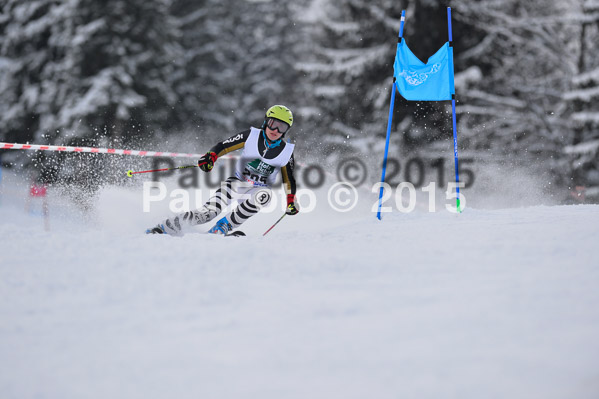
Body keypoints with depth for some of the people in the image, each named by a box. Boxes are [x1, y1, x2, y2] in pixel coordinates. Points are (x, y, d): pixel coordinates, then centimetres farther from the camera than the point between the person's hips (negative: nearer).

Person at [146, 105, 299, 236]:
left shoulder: (286, 152, -3)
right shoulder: (251, 136, -7)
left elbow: (288, 180, 8)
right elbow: (224, 145, -9)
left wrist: (291, 201, -3)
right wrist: (211, 156, -28)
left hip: (258, 190, 1)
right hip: (237, 183, -1)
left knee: (265, 194, -38)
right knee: (209, 212, -22)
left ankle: (223, 227, -26)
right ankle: (162, 229, -9)